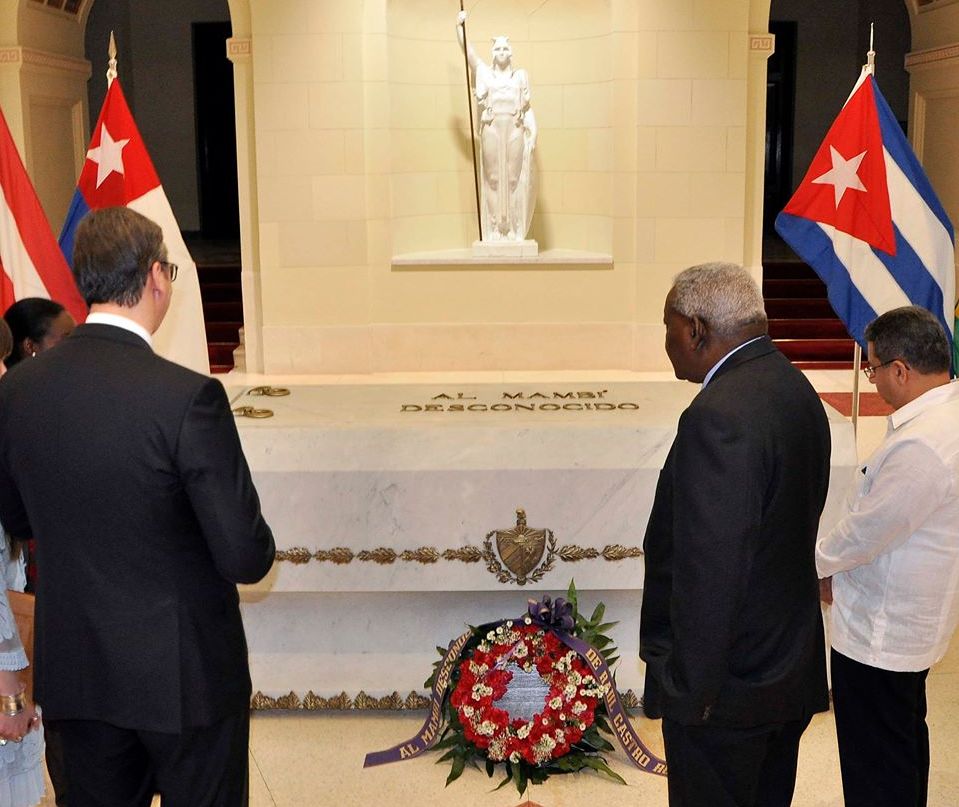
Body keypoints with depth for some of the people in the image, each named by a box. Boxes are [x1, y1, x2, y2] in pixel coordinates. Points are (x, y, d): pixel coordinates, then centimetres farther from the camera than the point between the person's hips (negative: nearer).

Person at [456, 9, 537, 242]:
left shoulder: (521, 75, 15)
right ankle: (494, 229, 0)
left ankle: (514, 230, 0)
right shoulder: (484, 72, 14)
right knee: (493, 178, -2)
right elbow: (466, 48, 4)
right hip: (491, 129, 0)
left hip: (515, 129, 0)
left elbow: (527, 107, 11)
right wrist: (460, 25, -8)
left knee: (515, 179, -2)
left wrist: (533, 132, 1)